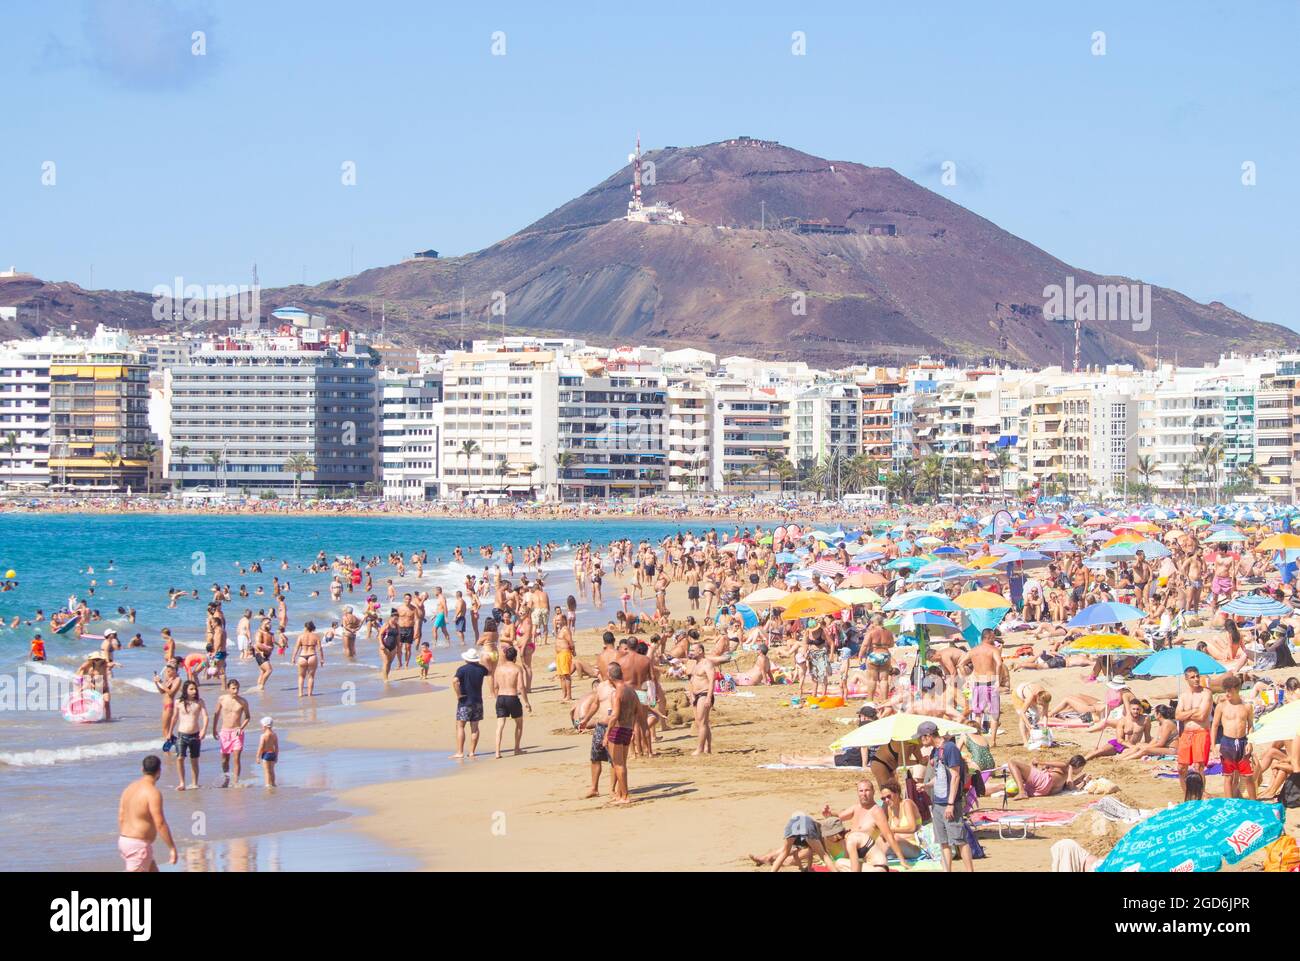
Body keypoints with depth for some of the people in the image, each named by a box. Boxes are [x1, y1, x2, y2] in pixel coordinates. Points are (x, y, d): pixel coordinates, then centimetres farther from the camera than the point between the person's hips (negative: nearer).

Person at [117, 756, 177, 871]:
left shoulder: (130, 787, 9)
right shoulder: (153, 792, -17)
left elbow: (121, 817, 13)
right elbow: (160, 824, -20)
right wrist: (172, 848, -15)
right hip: (139, 845, -9)